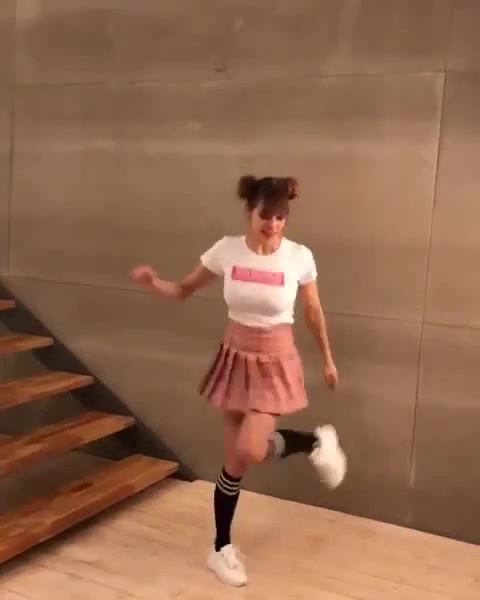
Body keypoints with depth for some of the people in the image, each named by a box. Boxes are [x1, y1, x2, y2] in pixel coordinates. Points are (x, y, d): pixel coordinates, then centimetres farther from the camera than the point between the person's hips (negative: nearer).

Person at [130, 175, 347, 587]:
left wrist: (327, 359, 11)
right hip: (236, 357, 2)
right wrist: (153, 282, -21)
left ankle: (317, 442, 13)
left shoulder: (299, 257, -13)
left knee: (250, 451, -18)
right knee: (235, 462, 7)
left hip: (276, 362, -2)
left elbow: (314, 312, 2)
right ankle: (222, 549, 27)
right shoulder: (226, 250, -10)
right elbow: (184, 291, 0)